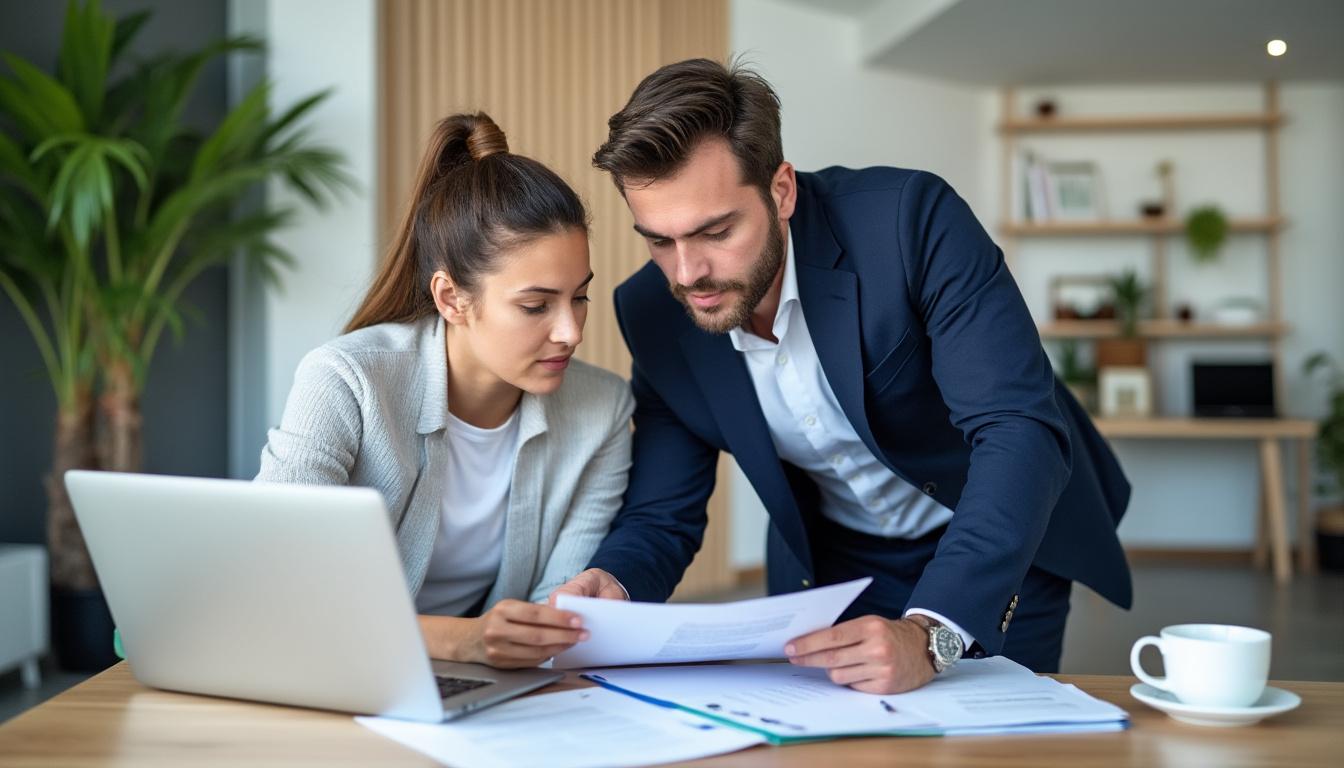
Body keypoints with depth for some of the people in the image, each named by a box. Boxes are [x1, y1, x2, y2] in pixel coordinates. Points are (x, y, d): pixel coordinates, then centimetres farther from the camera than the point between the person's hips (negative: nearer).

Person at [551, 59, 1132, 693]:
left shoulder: (911, 220, -31)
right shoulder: (653, 314, -17)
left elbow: (1021, 431, -38)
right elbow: (661, 516, -9)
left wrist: (928, 635, -51)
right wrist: (611, 585, -34)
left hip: (1004, 550, -3)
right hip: (832, 563, 3)